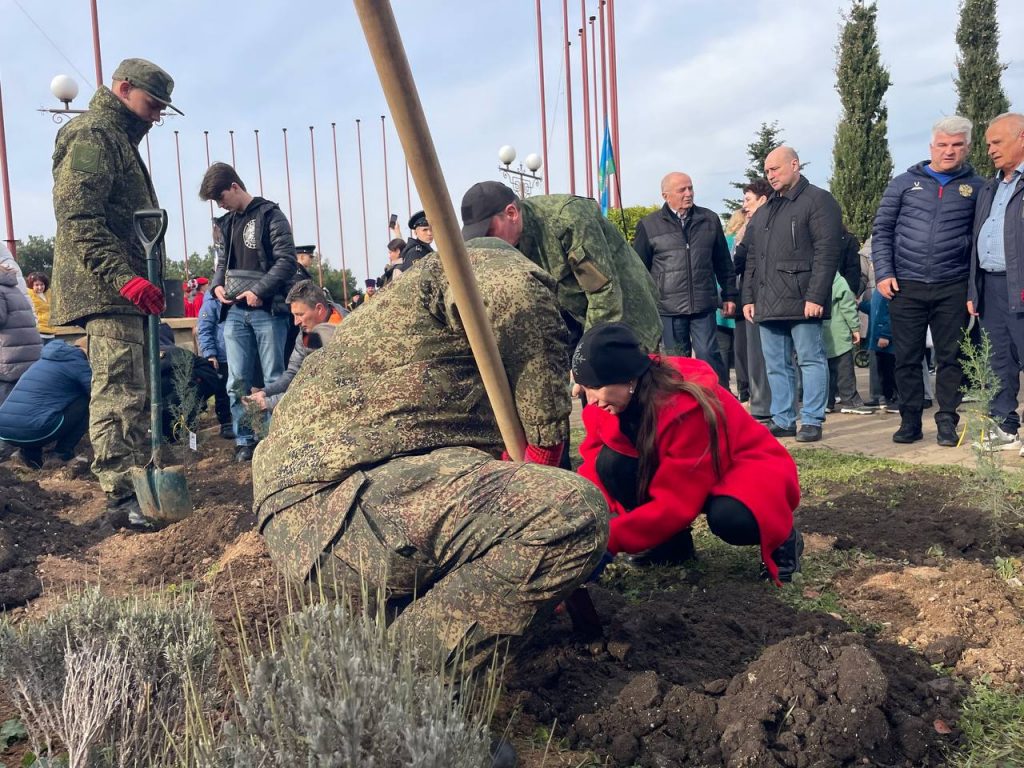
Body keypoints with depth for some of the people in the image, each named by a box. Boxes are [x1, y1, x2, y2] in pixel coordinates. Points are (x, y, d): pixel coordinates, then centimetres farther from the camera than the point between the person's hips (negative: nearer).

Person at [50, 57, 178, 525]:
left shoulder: (120, 141, 26)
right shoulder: (93, 135, -8)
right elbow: (77, 217, -20)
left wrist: (142, 278, 24)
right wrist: (124, 277, -27)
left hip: (125, 293, 11)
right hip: (108, 292, -11)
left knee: (133, 390, 13)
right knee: (120, 394, -12)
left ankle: (136, 479, 22)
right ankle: (122, 497, -10)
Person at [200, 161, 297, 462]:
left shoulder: (270, 216, -2)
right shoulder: (225, 223, 17)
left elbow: (287, 260, -9)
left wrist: (259, 291, -15)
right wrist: (217, 285, 4)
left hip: (267, 310, -6)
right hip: (234, 312, 6)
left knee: (275, 379, 1)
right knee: (237, 381, 4)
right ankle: (244, 439, 12)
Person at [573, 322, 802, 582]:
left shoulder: (686, 408, -34)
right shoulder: (615, 402, -15)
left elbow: (676, 503, -32)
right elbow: (593, 463, -9)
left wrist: (608, 539, -33)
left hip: (748, 470, -6)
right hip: (684, 476, 6)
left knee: (729, 518, -41)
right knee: (611, 462, -21)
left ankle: (783, 540, -4)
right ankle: (673, 544, -1)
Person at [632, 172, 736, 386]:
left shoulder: (710, 220, 10)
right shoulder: (648, 225, 2)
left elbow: (723, 262, 15)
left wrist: (729, 295, 12)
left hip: (703, 305, 1)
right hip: (668, 307, -1)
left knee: (709, 355, -3)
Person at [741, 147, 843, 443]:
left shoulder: (818, 201, -1)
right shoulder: (763, 211, 22)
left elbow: (826, 252, -11)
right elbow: (751, 259, 23)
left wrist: (816, 296, -18)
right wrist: (748, 297, 14)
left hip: (802, 302, -7)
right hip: (768, 304, 7)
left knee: (811, 360, -1)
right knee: (776, 365, 9)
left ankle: (812, 421, 4)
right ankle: (783, 420, 16)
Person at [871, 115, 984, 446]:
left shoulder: (976, 188, 8)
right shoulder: (904, 183, 8)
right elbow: (882, 230, 7)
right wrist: (883, 273, -4)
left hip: (952, 288, 0)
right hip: (906, 287, 0)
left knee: (950, 357, 4)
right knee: (907, 358, 5)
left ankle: (947, 422, 13)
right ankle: (910, 421, 15)